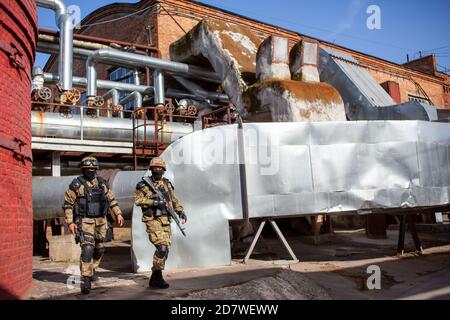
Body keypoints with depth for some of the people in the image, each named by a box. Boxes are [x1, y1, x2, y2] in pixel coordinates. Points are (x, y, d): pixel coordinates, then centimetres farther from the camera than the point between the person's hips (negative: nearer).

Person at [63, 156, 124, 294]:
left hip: (101, 221, 5)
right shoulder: (76, 184, -6)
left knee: (99, 249, 14)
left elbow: (111, 199, 15)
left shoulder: (102, 183, 7)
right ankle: (86, 280, -12)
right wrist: (70, 222, -10)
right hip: (85, 221, -5)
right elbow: (67, 204, -3)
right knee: (87, 249, -16)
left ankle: (91, 269, 39)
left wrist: (118, 213, 5)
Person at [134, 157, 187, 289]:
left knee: (164, 249, 8)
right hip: (153, 220, -6)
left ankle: (154, 279, 20)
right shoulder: (144, 184, -1)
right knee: (162, 247, -17)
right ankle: (157, 276, -3)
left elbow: (174, 200, 18)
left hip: (166, 221, 6)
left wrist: (181, 212, 5)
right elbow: (138, 200, -10)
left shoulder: (167, 184, 15)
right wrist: (154, 202, -19)